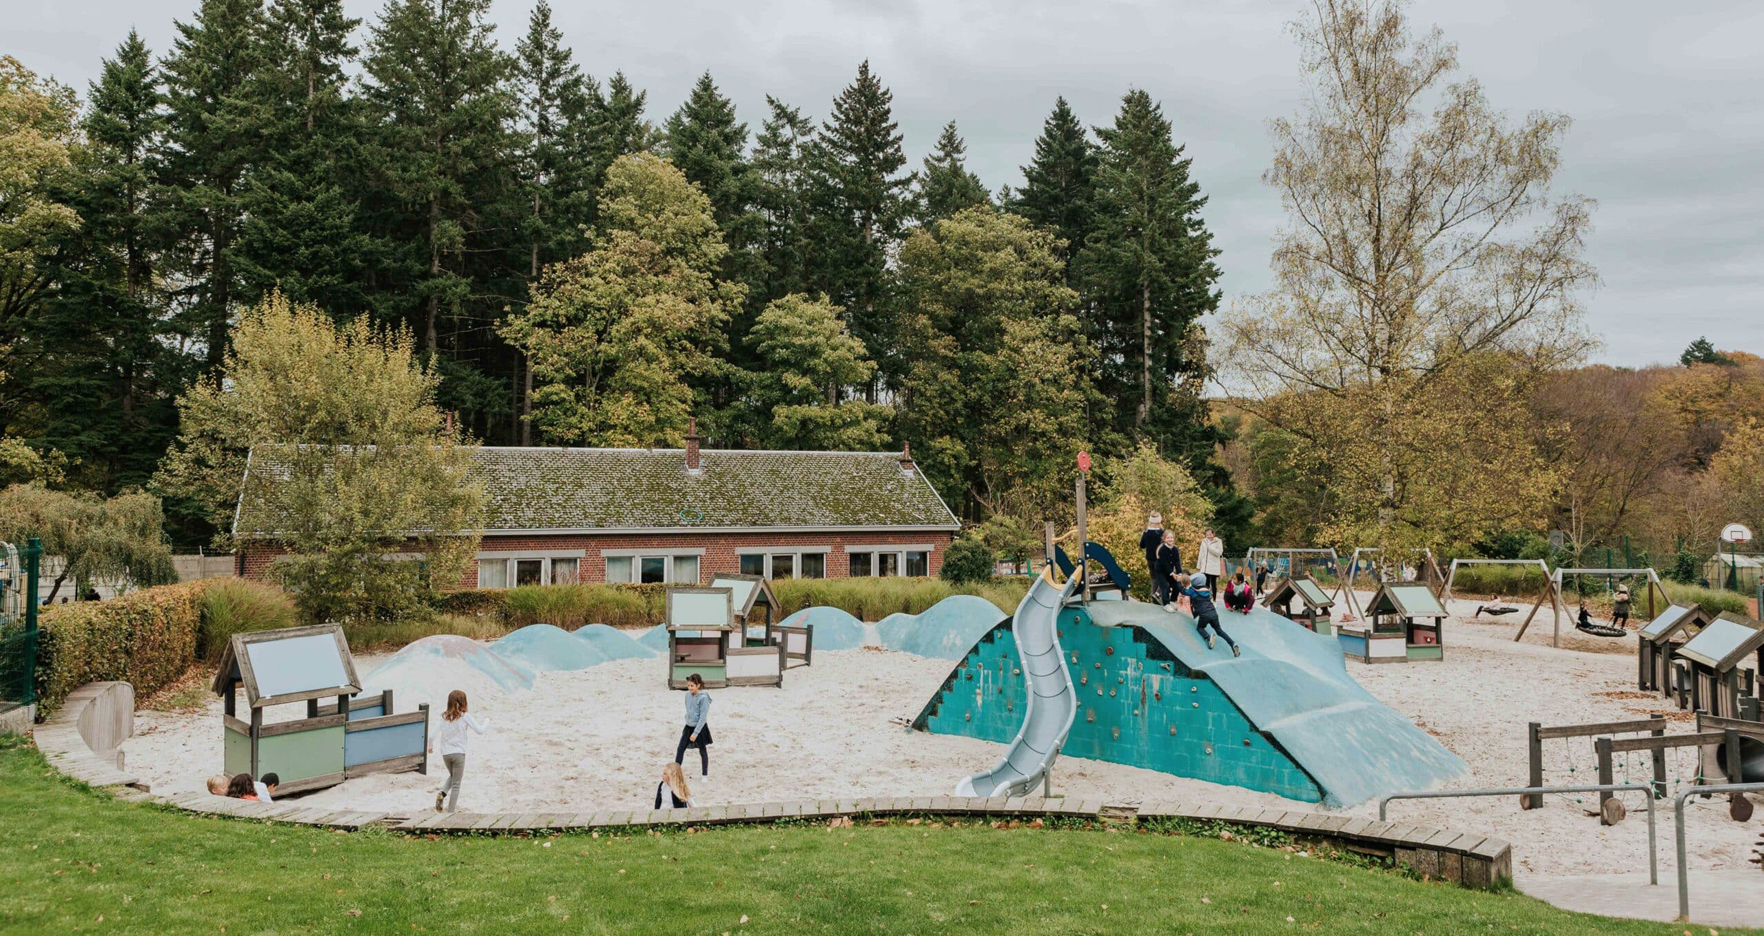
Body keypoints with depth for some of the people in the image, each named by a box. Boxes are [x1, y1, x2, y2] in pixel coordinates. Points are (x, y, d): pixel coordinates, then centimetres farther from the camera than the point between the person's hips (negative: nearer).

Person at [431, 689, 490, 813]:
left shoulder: (444, 717, 2)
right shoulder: (465, 716, -9)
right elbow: (480, 730, -10)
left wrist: (430, 746, 17)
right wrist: (487, 721, 9)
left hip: (445, 753, 4)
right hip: (458, 753, -4)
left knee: (452, 776, 28)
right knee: (456, 784, 7)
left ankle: (442, 794, 3)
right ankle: (451, 811, 5)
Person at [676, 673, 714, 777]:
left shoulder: (703, 698, -21)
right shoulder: (688, 695, -1)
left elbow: (703, 717, -21)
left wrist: (696, 733, -22)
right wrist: (687, 721, 17)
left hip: (700, 727, -6)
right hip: (689, 726, 6)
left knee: (702, 751, 8)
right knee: (680, 749, 3)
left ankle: (705, 775, 21)